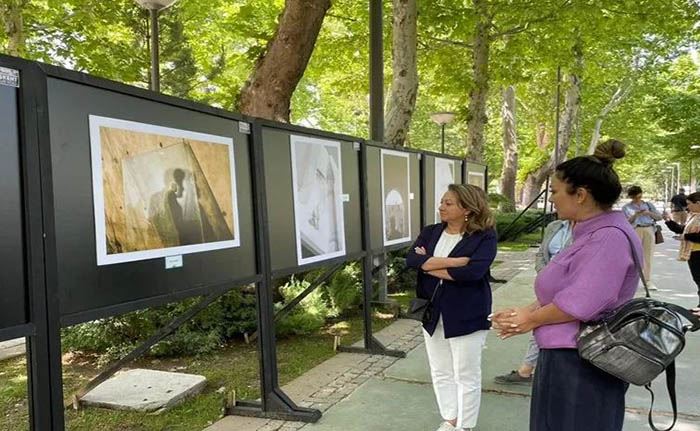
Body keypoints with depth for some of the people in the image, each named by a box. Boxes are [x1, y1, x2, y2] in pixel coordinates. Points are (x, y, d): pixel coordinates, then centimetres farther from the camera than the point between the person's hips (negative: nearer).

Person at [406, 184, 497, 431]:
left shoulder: (484, 236, -11)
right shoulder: (430, 232, 4)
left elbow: (473, 271, -25)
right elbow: (411, 260, -12)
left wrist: (430, 265, -16)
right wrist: (454, 261, -21)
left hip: (466, 315, -5)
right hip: (433, 314, 5)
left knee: (467, 376, 9)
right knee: (441, 373, 17)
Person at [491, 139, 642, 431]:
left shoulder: (609, 236, -22)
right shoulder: (591, 233, 11)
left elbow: (579, 303, -27)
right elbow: (559, 289, 13)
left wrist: (533, 319, -11)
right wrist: (523, 313, 2)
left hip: (583, 367, -9)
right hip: (565, 357, 9)